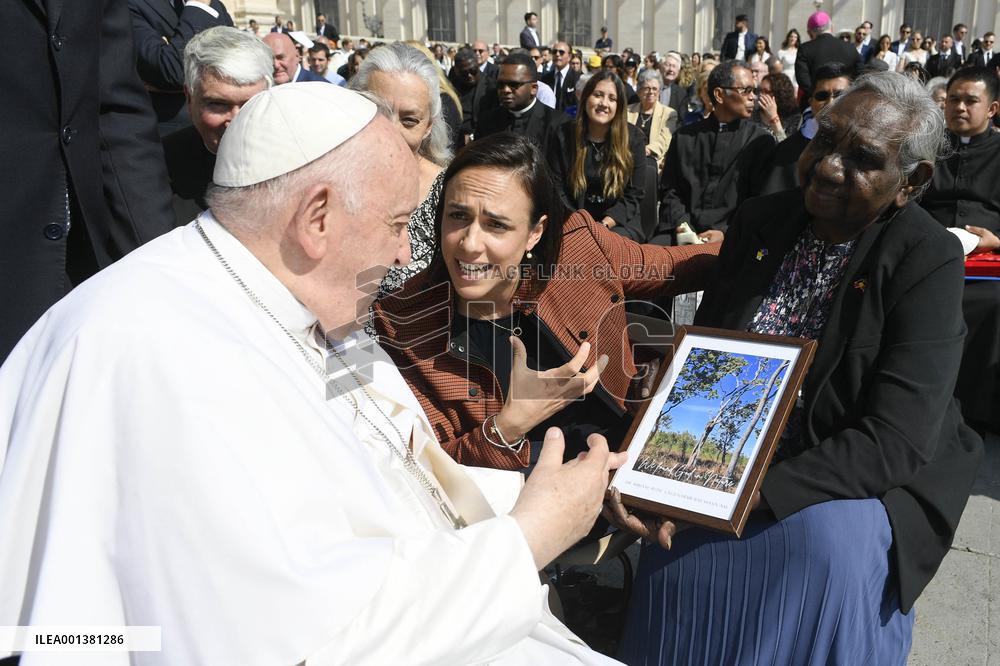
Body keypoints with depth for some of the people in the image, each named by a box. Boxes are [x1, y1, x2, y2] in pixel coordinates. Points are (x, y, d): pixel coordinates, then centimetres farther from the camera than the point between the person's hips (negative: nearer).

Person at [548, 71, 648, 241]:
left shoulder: (634, 138, -1)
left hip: (619, 222, -1)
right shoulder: (563, 135, 1)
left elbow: (634, 194, -2)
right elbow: (557, 188, 0)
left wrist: (605, 224, -16)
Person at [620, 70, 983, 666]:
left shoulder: (930, 262, -17)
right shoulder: (759, 220, -3)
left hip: (868, 475, -3)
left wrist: (755, 494, -32)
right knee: (678, 533, -23)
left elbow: (894, 442, -23)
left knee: (827, 543, -32)